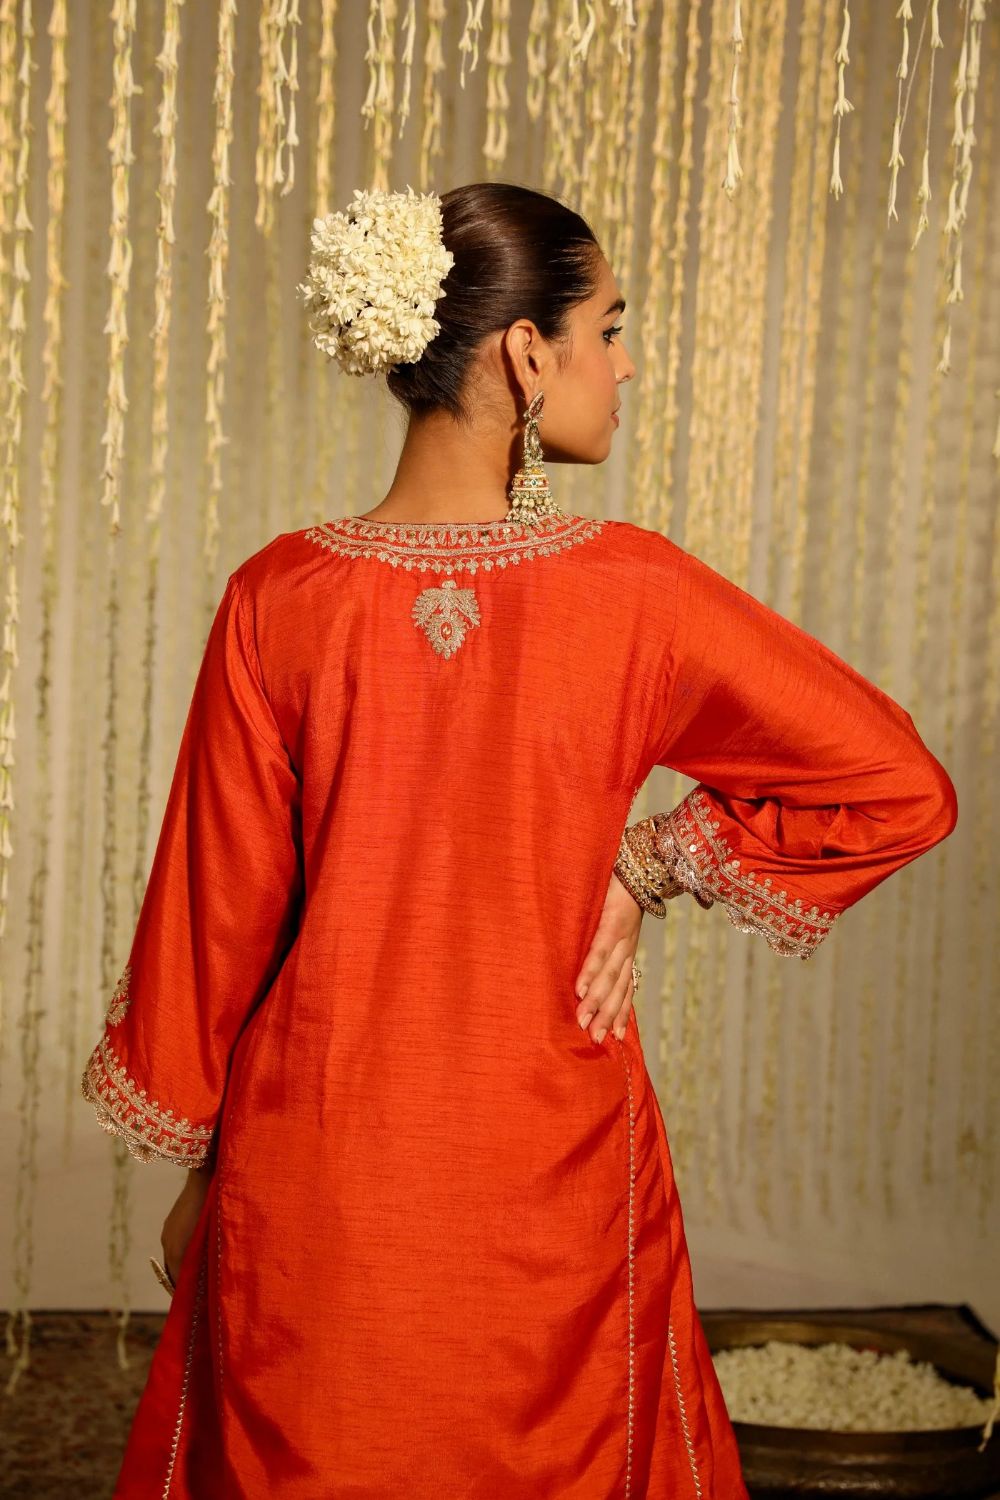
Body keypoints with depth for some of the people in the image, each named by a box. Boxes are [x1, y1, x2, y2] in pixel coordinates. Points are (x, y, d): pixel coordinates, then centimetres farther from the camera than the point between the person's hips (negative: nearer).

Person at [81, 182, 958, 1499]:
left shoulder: (279, 600, -11)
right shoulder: (636, 592, -14)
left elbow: (216, 907, -3)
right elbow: (905, 789, -8)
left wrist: (191, 1167, 10)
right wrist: (654, 866, -1)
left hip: (315, 1175, 1)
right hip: (550, 1184, -1)